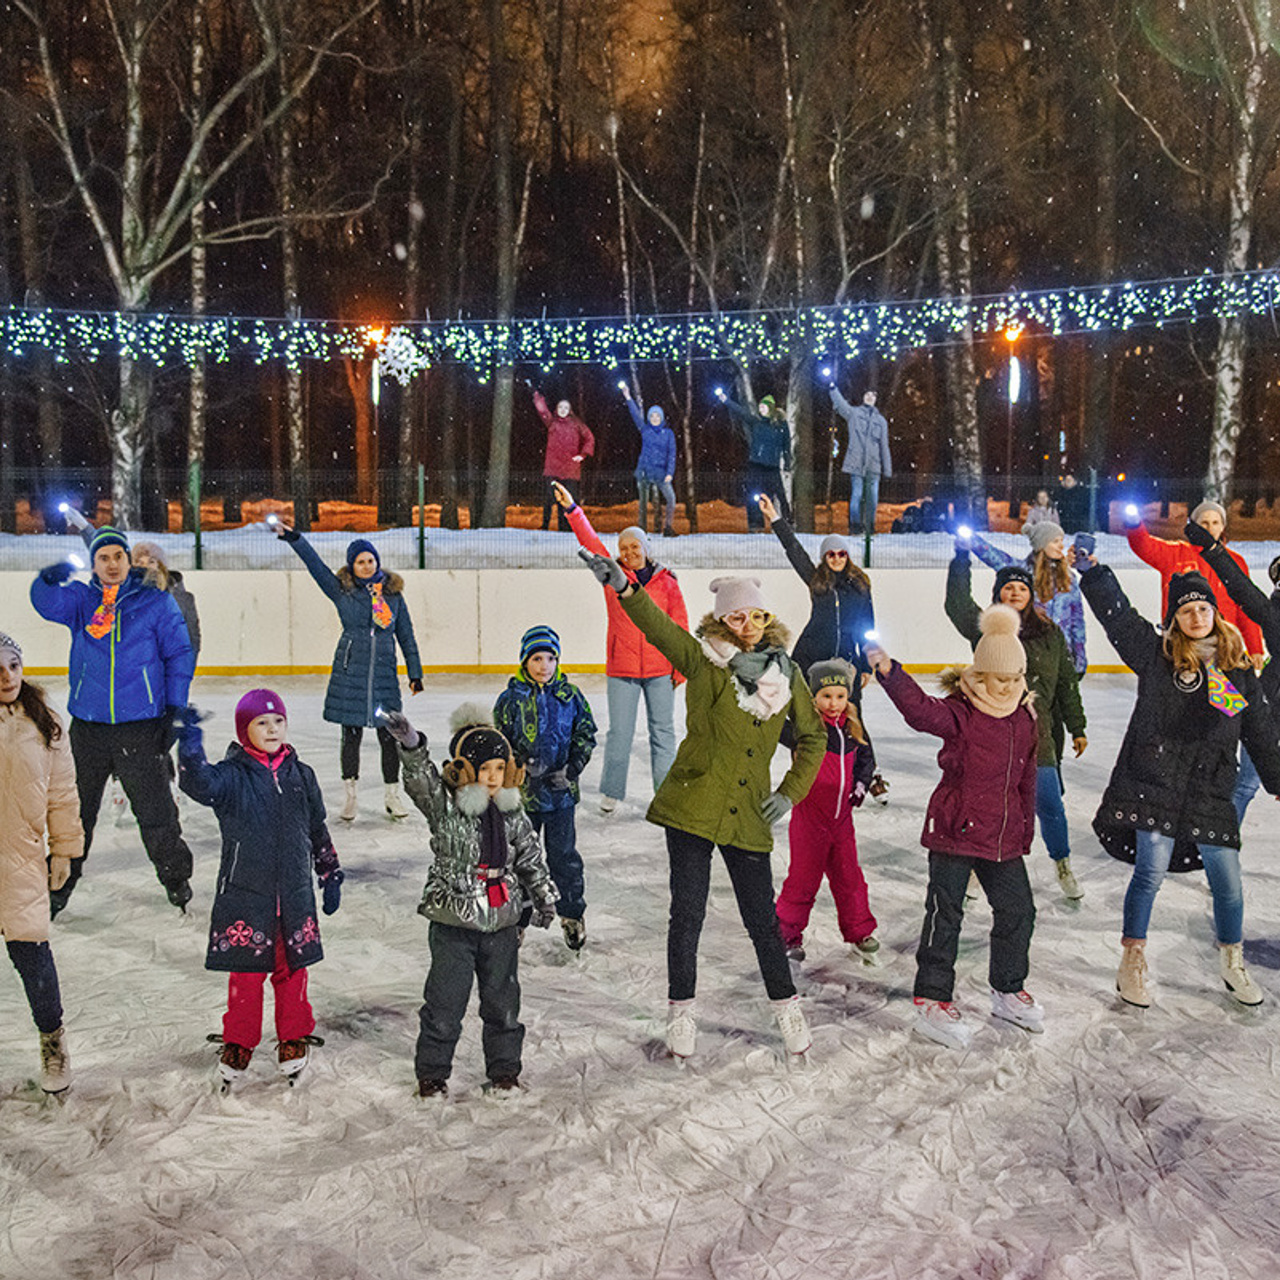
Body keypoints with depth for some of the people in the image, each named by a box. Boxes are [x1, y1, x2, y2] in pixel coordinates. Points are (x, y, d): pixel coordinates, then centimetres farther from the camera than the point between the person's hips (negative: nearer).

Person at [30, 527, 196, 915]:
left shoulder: (156, 601, 0)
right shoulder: (80, 598, 5)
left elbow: (179, 654, 2)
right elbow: (49, 604, -16)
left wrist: (175, 707, -2)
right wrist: (49, 579, -38)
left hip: (142, 726, -2)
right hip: (88, 726, 2)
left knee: (155, 810, 5)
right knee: (75, 809, 13)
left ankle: (176, 878, 24)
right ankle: (59, 885, 28)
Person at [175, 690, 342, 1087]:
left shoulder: (301, 775, 5)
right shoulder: (232, 775, -7)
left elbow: (318, 831, 15)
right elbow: (201, 784, -31)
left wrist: (331, 876, 17)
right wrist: (190, 747, -47)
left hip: (294, 894, 3)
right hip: (245, 894, -3)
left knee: (292, 967, 13)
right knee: (246, 971, 6)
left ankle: (294, 1038, 31)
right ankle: (238, 1044, 25)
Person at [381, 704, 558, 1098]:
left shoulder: (512, 812, 2)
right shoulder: (445, 806, -11)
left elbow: (531, 856, 10)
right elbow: (422, 780, -30)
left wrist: (544, 896, 5)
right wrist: (411, 744, -48)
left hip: (501, 920, 4)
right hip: (453, 920, -4)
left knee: (502, 999, 14)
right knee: (445, 1001, 5)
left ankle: (504, 1068, 31)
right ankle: (432, 1072, 23)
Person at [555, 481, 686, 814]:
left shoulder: (666, 582, 2)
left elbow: (679, 628, 4)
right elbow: (589, 540, -6)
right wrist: (571, 509, -17)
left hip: (659, 669, 0)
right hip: (621, 668, 0)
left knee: (663, 730, 8)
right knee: (619, 732, 5)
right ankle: (611, 792, 19)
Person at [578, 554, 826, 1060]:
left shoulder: (785, 672, 5)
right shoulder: (702, 659, -4)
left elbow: (813, 736, 16)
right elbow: (659, 627, -23)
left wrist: (791, 791, 6)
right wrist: (622, 586, -40)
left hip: (748, 816, 2)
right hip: (691, 808, -2)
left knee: (762, 917, 9)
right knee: (687, 914, 5)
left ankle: (786, 1004, 29)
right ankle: (681, 1010, 23)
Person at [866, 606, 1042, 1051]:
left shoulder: (1024, 718, 6)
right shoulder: (958, 713, -13)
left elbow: (1026, 779, 16)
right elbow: (921, 710, -35)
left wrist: (1026, 829, 20)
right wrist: (888, 672, -52)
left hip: (1004, 838, 6)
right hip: (955, 831, -6)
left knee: (1018, 911, 14)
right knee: (945, 915, -1)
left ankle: (1008, 990, 35)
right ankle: (932, 1000, 11)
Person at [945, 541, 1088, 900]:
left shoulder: (1050, 635, 7)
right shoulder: (985, 627, 3)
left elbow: (1066, 683, 11)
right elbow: (958, 605, -13)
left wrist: (1076, 728, 11)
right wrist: (962, 556, -19)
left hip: (1037, 732, 1)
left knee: (1049, 805, 3)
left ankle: (1062, 864, 27)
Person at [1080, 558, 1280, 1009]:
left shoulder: (1237, 667, 10)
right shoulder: (1156, 653, 2)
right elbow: (1116, 613, -4)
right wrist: (1092, 571, -13)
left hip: (1210, 790, 3)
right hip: (1155, 781, -3)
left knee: (1227, 881, 7)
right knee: (1151, 871, -4)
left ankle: (1232, 963, 30)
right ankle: (1132, 963, 12)